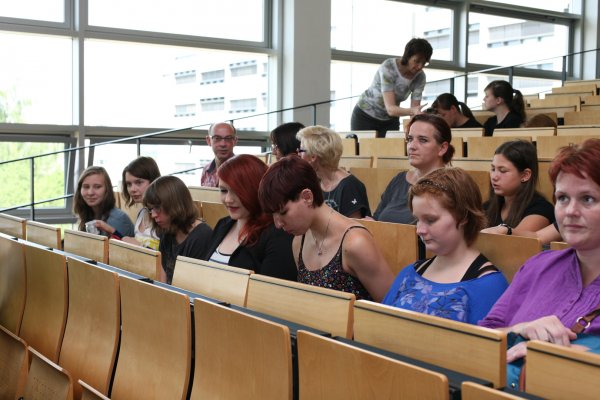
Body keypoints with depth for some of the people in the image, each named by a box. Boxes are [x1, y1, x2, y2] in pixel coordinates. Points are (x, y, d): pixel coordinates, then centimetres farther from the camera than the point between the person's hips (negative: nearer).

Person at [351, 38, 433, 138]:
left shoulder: (420, 77, -13)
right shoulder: (388, 68, -27)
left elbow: (414, 109, -13)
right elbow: (390, 108, -35)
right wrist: (413, 111, -52)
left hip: (390, 120, 4)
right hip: (365, 116, -4)